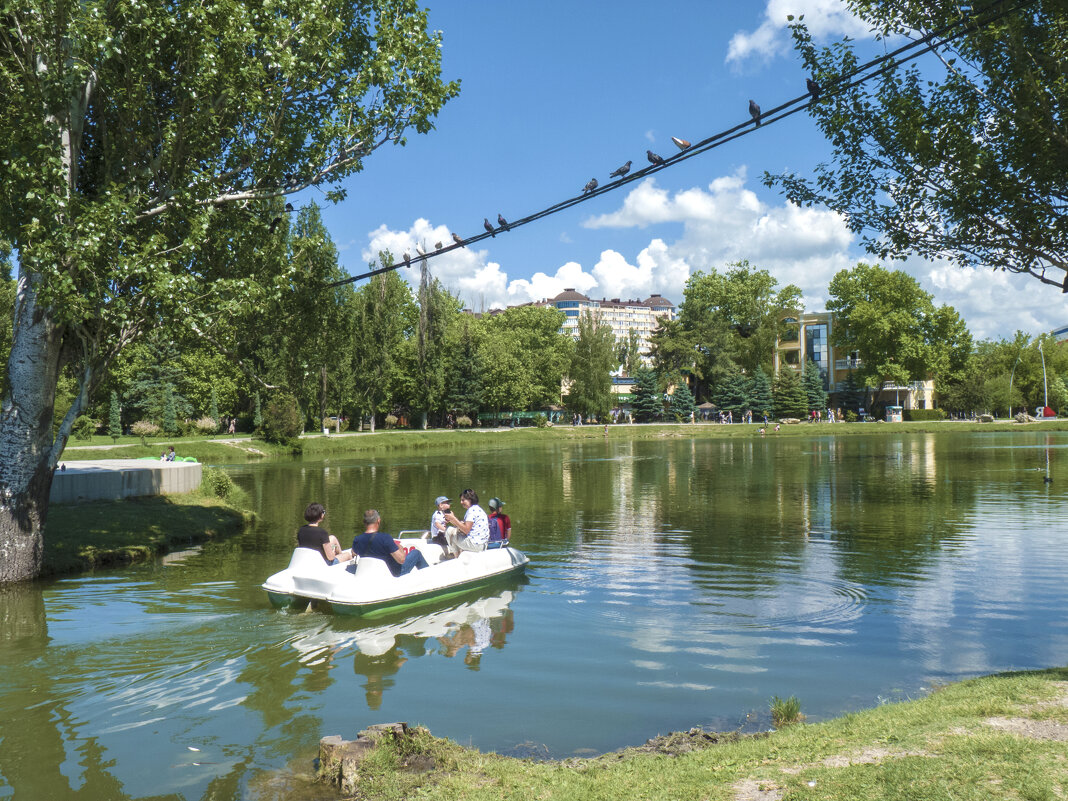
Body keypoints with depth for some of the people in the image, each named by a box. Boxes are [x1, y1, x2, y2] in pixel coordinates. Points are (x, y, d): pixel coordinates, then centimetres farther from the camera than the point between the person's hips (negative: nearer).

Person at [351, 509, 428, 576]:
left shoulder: (356, 540, -16)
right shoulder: (384, 538, -32)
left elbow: (354, 553, 9)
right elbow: (401, 560, -28)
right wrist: (400, 548, -7)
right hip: (395, 574, -6)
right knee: (416, 552, 15)